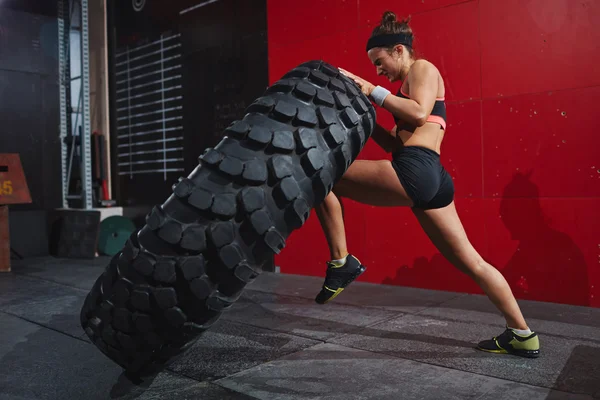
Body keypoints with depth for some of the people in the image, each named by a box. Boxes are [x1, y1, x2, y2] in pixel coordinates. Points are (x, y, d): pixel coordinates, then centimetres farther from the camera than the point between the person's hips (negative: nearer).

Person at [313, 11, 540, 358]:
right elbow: (397, 144, 24)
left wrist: (374, 92, -5)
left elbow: (419, 113, -14)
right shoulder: (410, 87, 31)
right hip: (434, 180, 11)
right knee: (471, 262, 13)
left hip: (414, 171, -10)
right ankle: (523, 336, 22)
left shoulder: (422, 68, 7)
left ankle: (342, 263, -8)